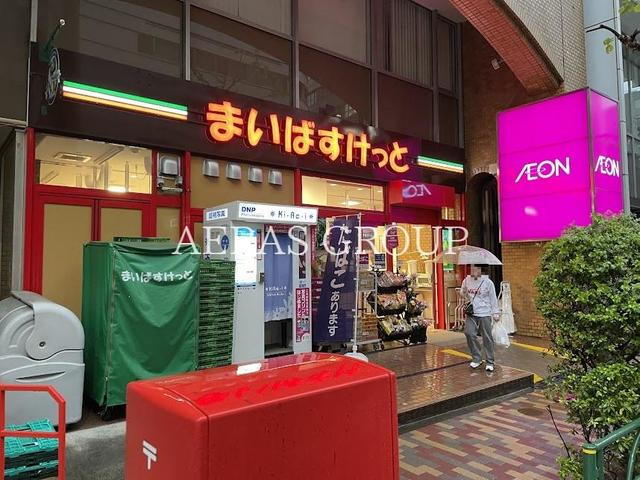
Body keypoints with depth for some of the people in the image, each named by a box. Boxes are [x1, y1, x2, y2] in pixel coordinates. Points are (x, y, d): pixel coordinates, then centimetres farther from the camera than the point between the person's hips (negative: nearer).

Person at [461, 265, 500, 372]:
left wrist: (496, 313, -2)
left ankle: (490, 362, 15)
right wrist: (464, 294, -5)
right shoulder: (466, 280, 5)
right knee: (469, 333, -9)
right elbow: (463, 294, 18)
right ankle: (477, 359, 8)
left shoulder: (487, 282, -3)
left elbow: (493, 299, 1)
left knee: (487, 338, 1)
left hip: (484, 314, -3)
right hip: (471, 313, 3)